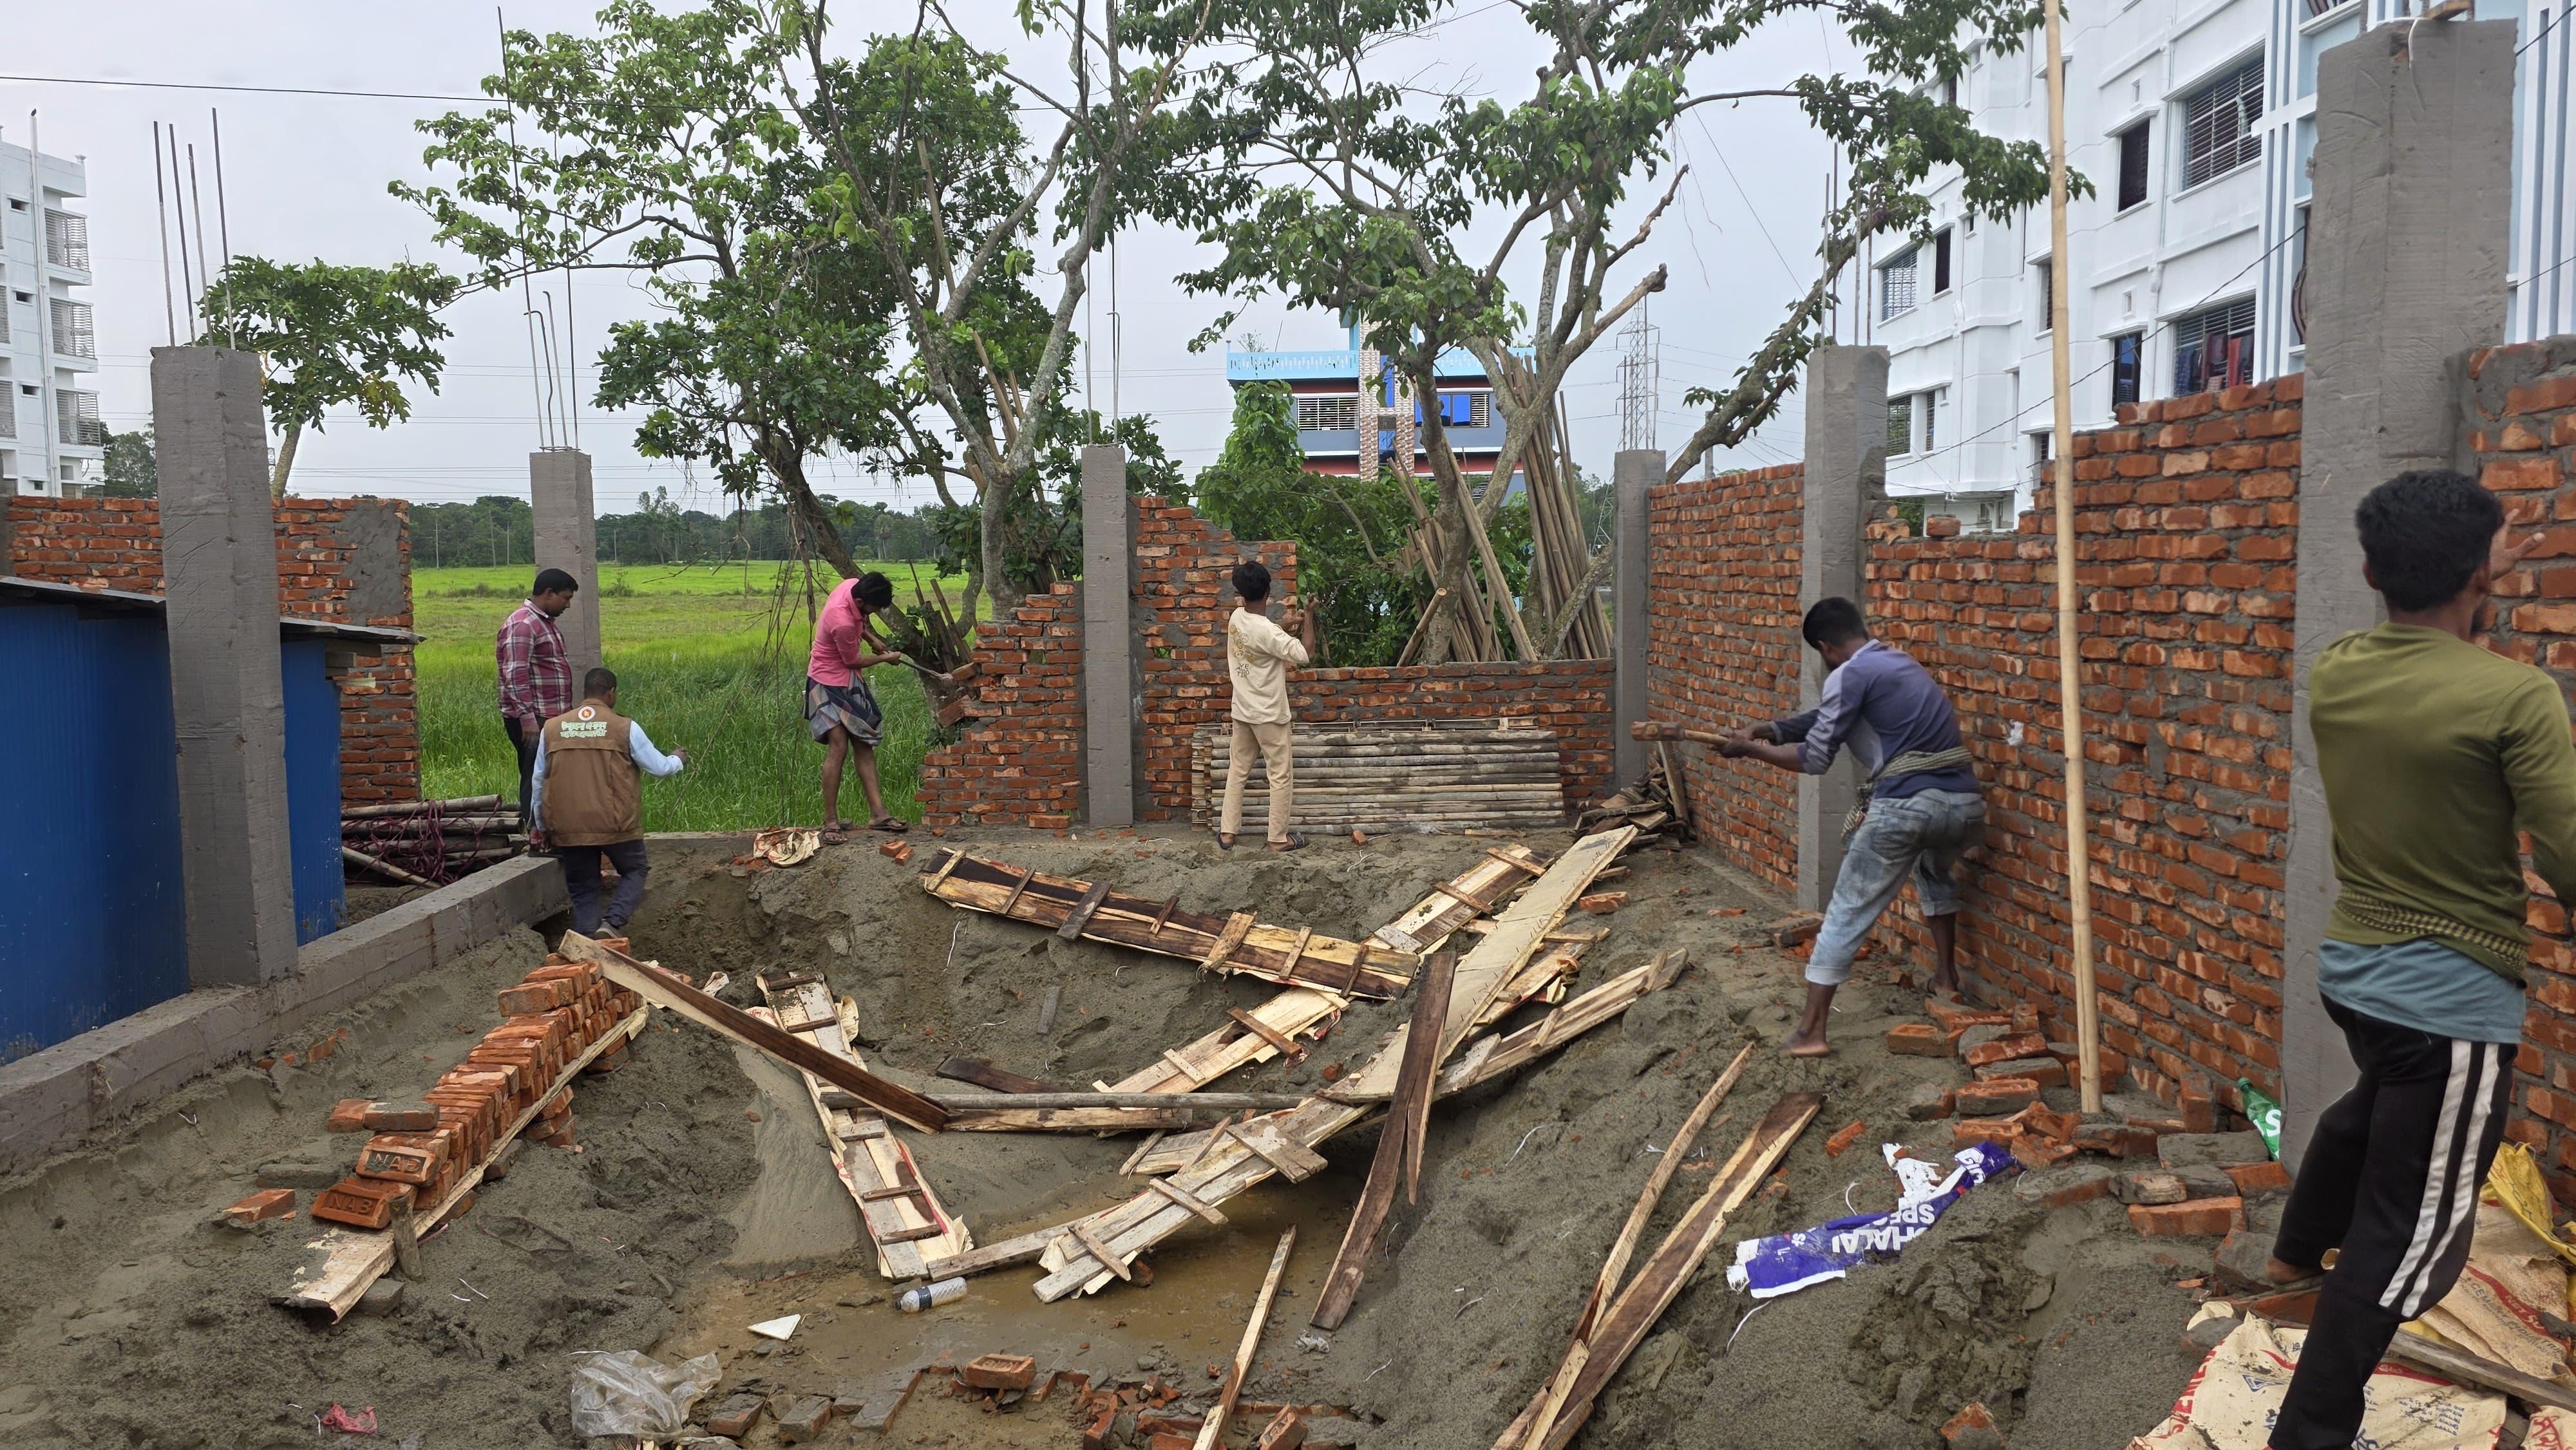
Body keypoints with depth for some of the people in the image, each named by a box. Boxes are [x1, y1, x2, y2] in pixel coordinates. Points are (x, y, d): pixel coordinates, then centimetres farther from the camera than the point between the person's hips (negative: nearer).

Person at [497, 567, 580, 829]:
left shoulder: (547, 622, 18)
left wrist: (567, 711, 26)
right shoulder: (522, 625, -14)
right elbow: (515, 676, -21)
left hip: (551, 718, 10)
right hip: (532, 720, -10)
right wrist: (527, 717, -25)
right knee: (536, 779, -8)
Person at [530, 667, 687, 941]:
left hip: (569, 828, 3)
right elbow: (659, 767, 4)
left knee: (583, 889, 14)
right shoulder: (625, 728, -4)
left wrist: (540, 825, 24)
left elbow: (538, 780, 13)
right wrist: (678, 759, 27)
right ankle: (613, 922, -6)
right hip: (616, 824, -3)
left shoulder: (552, 729, 6)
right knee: (634, 872, 16)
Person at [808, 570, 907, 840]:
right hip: (829, 683, -9)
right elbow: (854, 661, -16)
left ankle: (878, 813, 5)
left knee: (864, 745, 5)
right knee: (839, 747, -15)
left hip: (851, 682, 9)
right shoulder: (842, 623, -32)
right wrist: (885, 658, -1)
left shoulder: (854, 585, -9)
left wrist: (872, 639, 5)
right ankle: (830, 821, -9)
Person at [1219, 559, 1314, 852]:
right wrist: (1307, 618, -10)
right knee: (1281, 775, 5)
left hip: (1243, 710, 8)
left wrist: (1283, 626, 4)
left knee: (1238, 770, 16)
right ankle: (1279, 837, 10)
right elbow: (1304, 654, -23)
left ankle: (1227, 832, 18)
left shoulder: (1237, 617, 0)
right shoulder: (1266, 631, -25)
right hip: (1269, 713, -7)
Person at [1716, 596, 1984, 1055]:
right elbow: (1823, 718, 29)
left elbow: (1814, 758, -3)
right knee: (1935, 871, 40)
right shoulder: (1901, 663, 25)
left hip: (1906, 805, -8)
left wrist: (1750, 749, 9)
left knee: (1847, 913, 2)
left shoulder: (1850, 675, -2)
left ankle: (1811, 1031, 0)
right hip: (1964, 802, 8)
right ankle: (1946, 975, 42)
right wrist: (1765, 729, 24)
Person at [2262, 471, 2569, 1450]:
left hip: (2350, 965, 7)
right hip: (2454, 998, -7)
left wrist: (2468, 584, 27)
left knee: (2373, 1105, 39)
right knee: (2409, 1237, 6)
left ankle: (2296, 1255, 59)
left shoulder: (2332, 675, -3)